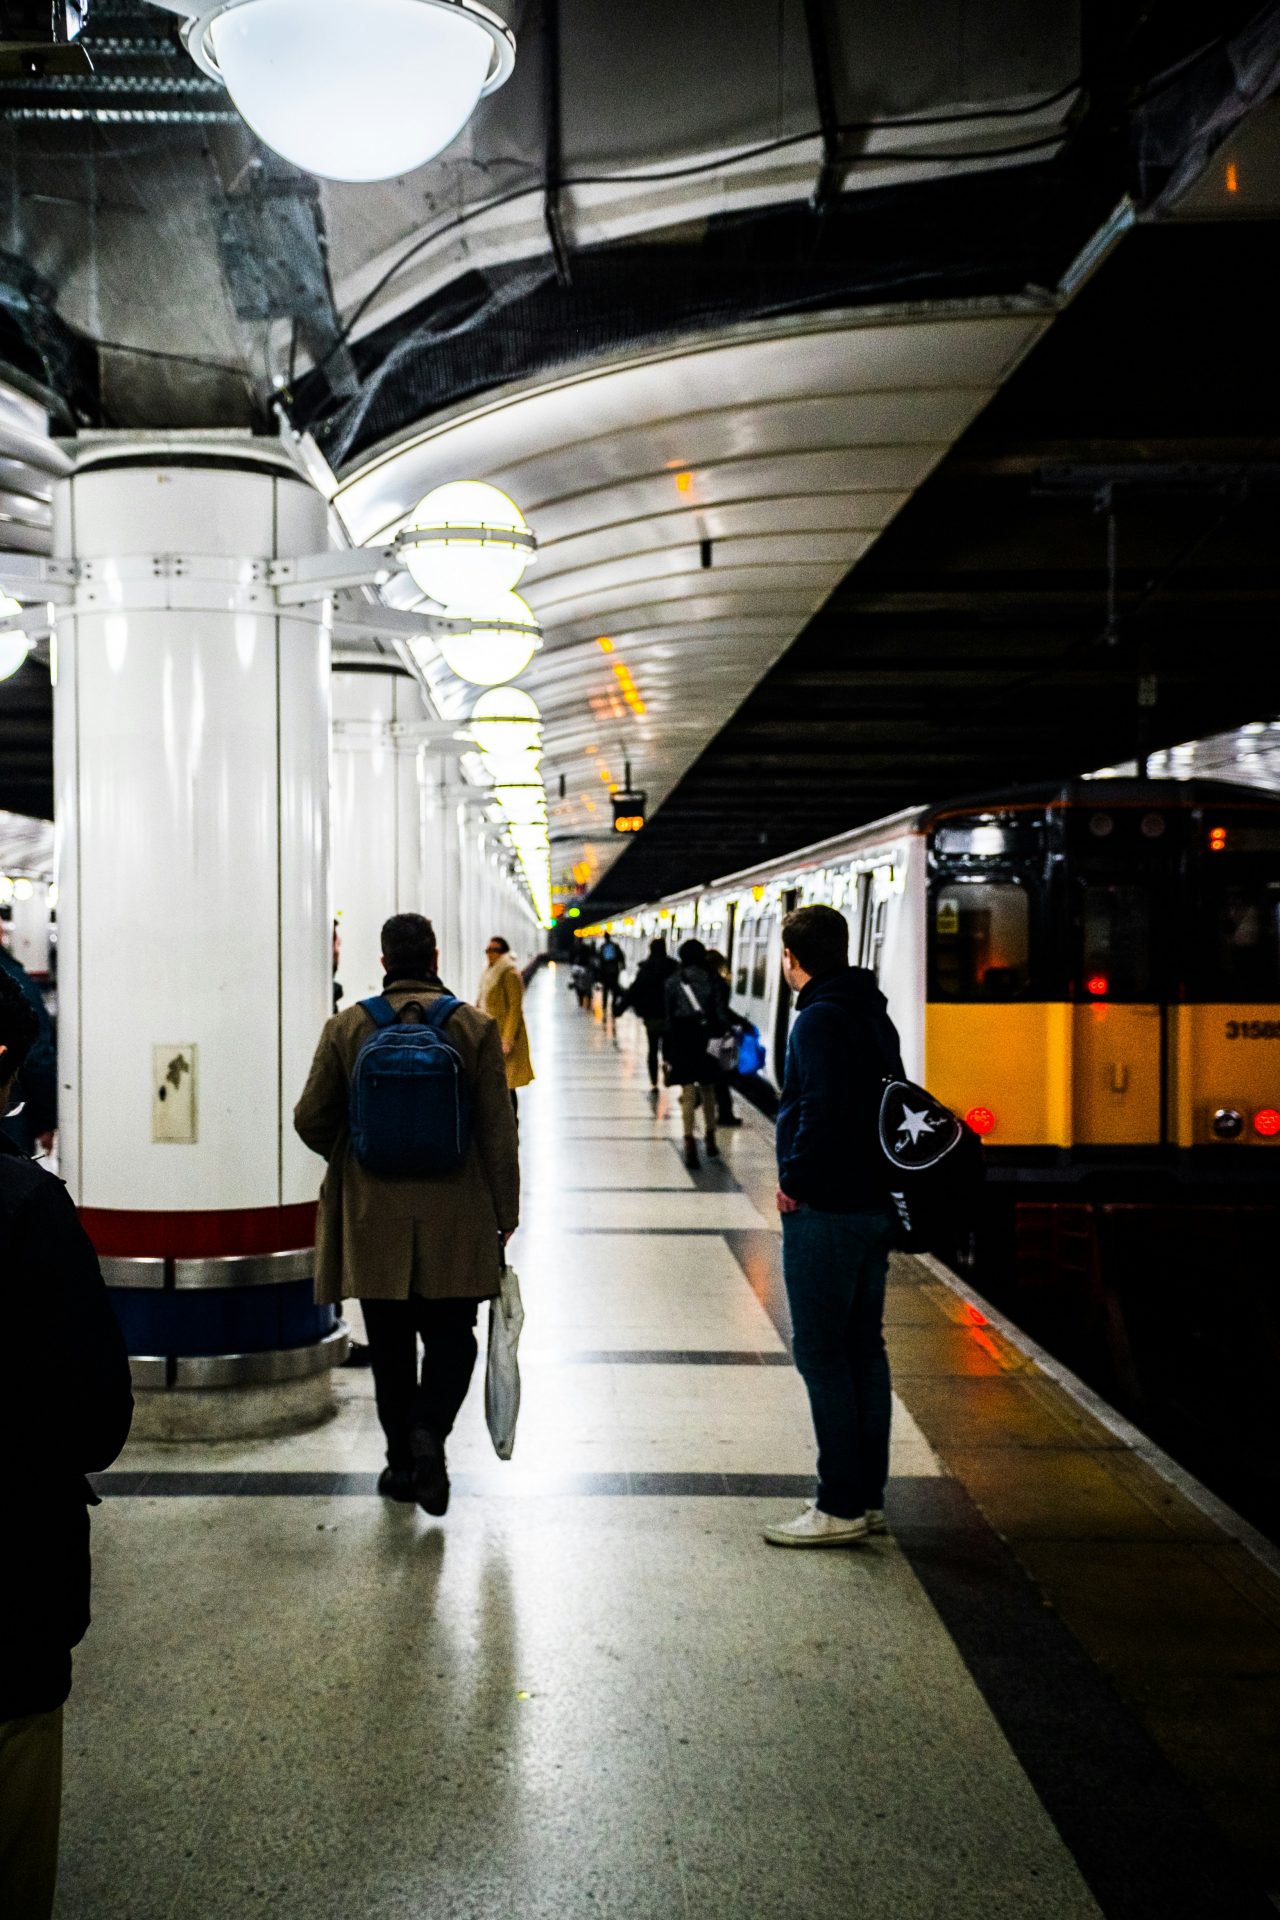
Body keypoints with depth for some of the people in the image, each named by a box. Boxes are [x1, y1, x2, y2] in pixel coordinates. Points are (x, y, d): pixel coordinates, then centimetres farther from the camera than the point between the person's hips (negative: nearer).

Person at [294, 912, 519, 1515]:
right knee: (450, 1334, 11)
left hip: (373, 1218, 1)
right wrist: (504, 1213, 3)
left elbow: (311, 1119, 1)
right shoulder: (475, 1027, -5)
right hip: (455, 1220, -1)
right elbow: (498, 1130, -4)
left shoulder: (347, 1027, -4)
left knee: (390, 1343, 13)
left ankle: (402, 1459, 19)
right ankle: (428, 1431, -11)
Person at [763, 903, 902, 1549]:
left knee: (821, 1351, -3)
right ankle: (868, 1496, 21)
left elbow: (822, 1109, -26)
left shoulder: (820, 1019, -15)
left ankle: (841, 1507, 0)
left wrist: (795, 1179, -15)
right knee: (862, 1346, 14)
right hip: (874, 1200, 10)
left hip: (825, 1208, -9)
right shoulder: (874, 1014, 14)